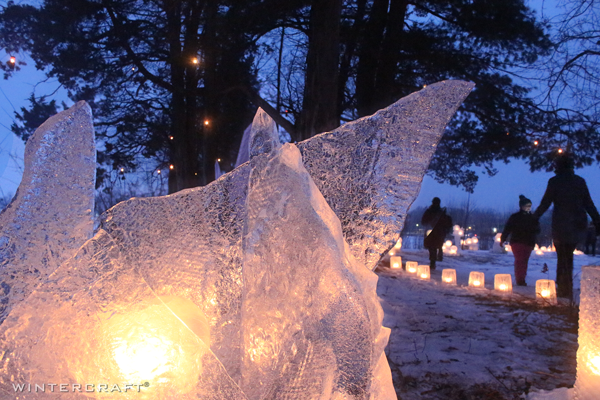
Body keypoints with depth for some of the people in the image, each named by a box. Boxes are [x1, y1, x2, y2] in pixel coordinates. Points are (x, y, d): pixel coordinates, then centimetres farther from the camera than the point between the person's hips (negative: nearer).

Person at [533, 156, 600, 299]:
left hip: (561, 224, -4)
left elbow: (545, 203, -7)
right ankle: (563, 287, 21)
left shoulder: (554, 181, -5)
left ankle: (565, 290, 2)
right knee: (568, 255, 16)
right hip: (578, 224, 4)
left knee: (563, 257, 3)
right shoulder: (580, 181, 7)